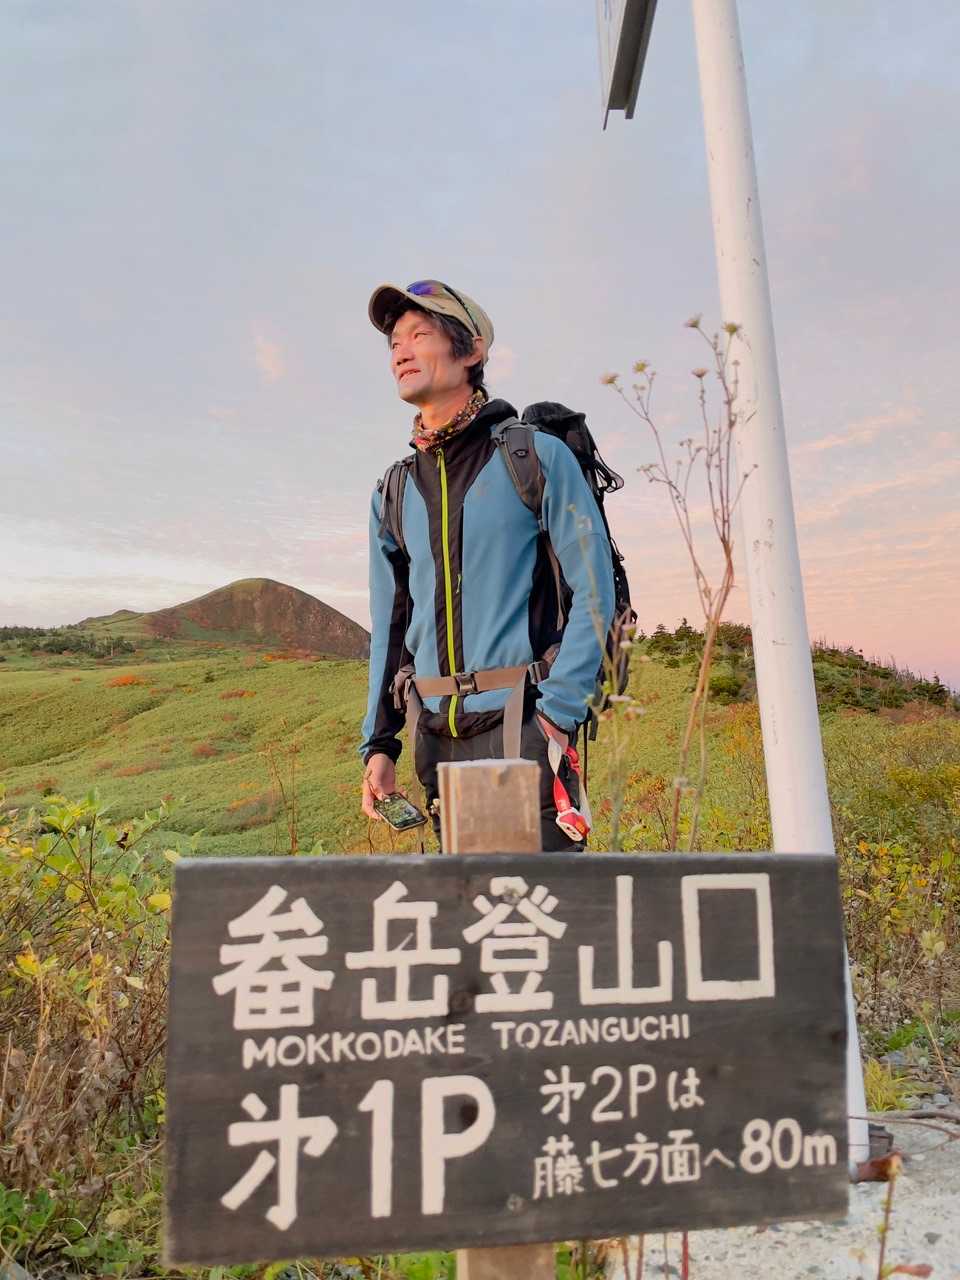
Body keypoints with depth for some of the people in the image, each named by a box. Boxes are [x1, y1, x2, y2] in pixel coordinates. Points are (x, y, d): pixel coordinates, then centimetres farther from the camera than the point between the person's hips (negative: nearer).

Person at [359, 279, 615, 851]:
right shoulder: (393, 493, 13)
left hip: (521, 724, -5)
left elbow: (594, 590, -7)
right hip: (435, 736, 5)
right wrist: (379, 743, 9)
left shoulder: (536, 455, -2)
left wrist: (557, 714, -14)